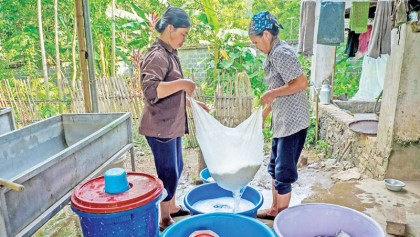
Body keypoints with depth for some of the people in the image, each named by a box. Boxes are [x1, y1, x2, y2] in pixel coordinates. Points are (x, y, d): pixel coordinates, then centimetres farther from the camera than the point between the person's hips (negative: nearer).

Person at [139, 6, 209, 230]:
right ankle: (165, 220, 23)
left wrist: (193, 102, 19)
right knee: (168, 173, 3)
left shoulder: (169, 54, 13)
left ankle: (172, 207, 41)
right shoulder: (157, 55, -18)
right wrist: (182, 83, -29)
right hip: (160, 127, -10)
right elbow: (150, 89, -34)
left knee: (176, 168, 21)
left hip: (172, 125, 10)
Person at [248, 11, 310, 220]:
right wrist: (263, 114, 20)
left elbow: (302, 83, -24)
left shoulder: (281, 53, -16)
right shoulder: (273, 55, 13)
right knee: (275, 168, 18)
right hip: (282, 122, 10)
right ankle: (275, 209, 33)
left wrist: (272, 93, -17)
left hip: (292, 122, -10)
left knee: (284, 172, 2)